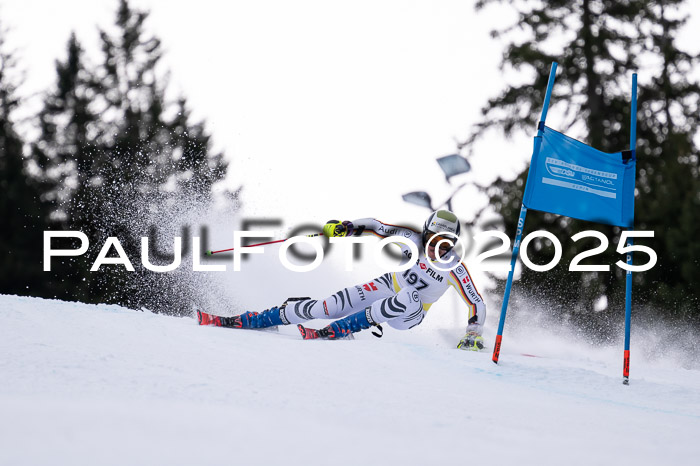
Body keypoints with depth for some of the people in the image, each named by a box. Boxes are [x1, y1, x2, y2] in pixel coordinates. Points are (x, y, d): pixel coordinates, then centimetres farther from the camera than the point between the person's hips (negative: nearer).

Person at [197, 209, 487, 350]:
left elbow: (477, 305, -15)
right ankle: (243, 321, -6)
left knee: (408, 300, -40)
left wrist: (472, 336, -26)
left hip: (407, 316, -2)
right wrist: (344, 228, -24)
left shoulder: (454, 268, -21)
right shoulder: (411, 239, -15)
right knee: (328, 307, -13)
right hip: (386, 288, 2)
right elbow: (375, 227, -7)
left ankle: (332, 332, -33)